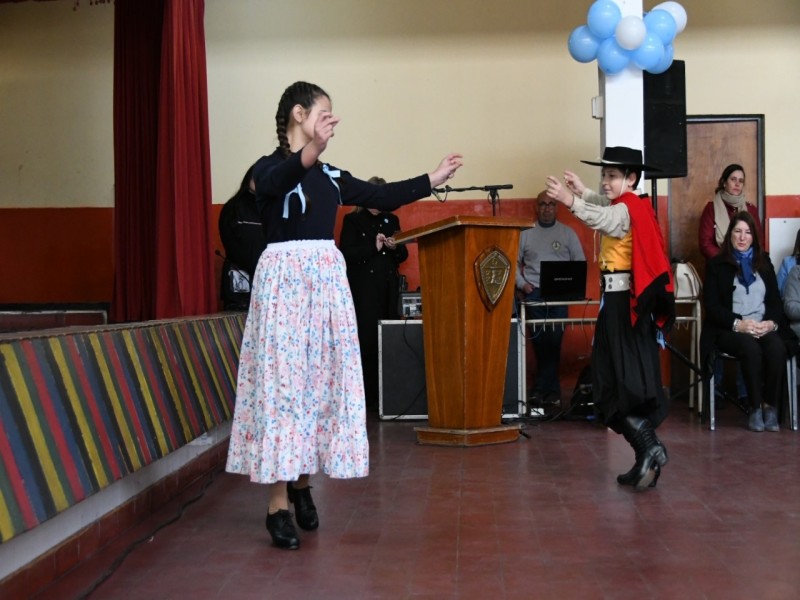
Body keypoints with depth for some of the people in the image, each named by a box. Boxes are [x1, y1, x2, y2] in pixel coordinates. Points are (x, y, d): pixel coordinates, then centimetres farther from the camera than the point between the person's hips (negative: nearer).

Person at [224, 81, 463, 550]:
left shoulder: (331, 175, 14)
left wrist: (433, 179, 20)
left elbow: (380, 197, 19)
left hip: (326, 279, 7)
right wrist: (309, 153, -50)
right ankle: (278, 503, -2)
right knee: (283, 378, -7)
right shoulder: (270, 167, -7)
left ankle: (302, 481, 21)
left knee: (322, 378, 6)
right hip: (284, 279, -7)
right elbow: (270, 185, -30)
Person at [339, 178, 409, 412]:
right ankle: (366, 398, -4)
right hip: (363, 291, -4)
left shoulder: (392, 220, 18)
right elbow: (346, 254, -6)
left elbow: (403, 255, 17)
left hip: (388, 289, 4)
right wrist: (374, 247, -14)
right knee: (366, 342, -9)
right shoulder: (352, 220, 4)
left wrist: (395, 247, -4)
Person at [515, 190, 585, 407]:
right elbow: (514, 262, 11)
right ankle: (552, 390, 4)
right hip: (533, 292, 0)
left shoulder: (568, 233, 11)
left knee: (554, 338, -10)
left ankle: (541, 389, -2)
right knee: (540, 341, -5)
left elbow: (580, 263, 9)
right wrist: (522, 284, -3)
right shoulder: (526, 234, 12)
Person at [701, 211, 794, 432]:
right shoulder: (716, 264, 7)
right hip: (730, 329, -3)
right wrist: (738, 324, -17)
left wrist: (771, 322, -9)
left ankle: (770, 406, -19)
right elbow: (711, 306, -2)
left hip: (764, 327, 3)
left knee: (777, 348, -31)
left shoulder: (764, 262, 18)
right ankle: (755, 408, -21)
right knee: (751, 349, -35)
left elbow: (775, 300, 13)